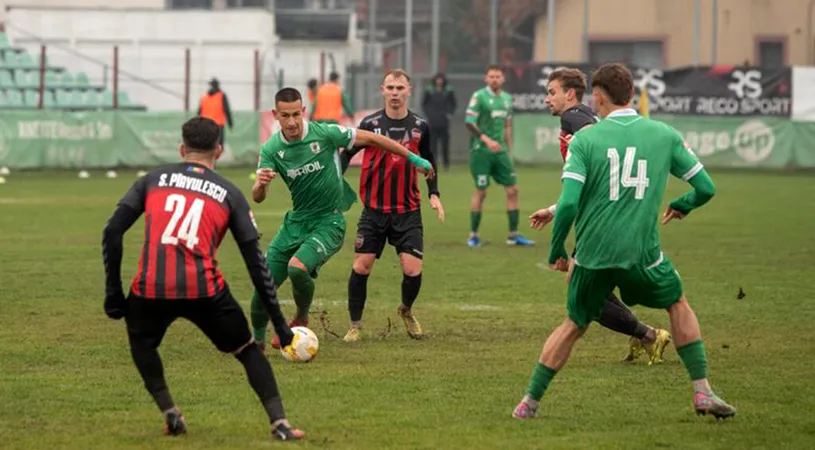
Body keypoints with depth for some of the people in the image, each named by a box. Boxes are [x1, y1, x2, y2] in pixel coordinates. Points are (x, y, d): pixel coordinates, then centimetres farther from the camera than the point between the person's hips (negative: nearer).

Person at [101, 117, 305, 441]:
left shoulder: (153, 180, 19)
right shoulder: (230, 194, 16)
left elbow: (112, 232, 8)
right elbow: (255, 262, 13)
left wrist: (113, 292, 13)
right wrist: (278, 322, 17)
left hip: (151, 289, 1)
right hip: (204, 290, 0)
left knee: (141, 344, 32)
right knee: (247, 350, 21)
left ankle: (170, 413, 17)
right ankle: (279, 423, 9)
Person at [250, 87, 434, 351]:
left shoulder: (324, 133, -15)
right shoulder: (271, 149, -6)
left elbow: (370, 139, -5)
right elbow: (257, 198, -12)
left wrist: (413, 159, 0)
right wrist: (261, 184, -37)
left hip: (328, 222, -4)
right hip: (296, 221, 4)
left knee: (297, 268, -29)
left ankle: (301, 319, 0)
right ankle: (257, 341, 25)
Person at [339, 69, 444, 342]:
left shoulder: (419, 126, 3)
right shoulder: (370, 123, -3)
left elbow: (429, 162, 18)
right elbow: (346, 154, 5)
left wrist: (433, 194, 6)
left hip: (408, 211, 1)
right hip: (374, 210, -1)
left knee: (413, 270, -8)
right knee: (361, 266, -6)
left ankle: (407, 311, 23)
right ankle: (355, 326, 10)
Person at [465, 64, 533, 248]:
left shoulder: (507, 99, 12)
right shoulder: (479, 96, -7)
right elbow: (469, 122, -13)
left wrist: (509, 151, 17)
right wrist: (486, 140, -23)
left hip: (500, 151, 6)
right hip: (481, 150, -6)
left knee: (512, 189, 2)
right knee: (481, 191, -3)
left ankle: (513, 235, 9)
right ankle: (473, 235, 8)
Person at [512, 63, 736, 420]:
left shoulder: (584, 139, -3)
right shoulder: (665, 135, 2)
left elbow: (568, 203, -12)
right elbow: (705, 188, 8)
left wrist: (556, 251, 2)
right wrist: (680, 206, 30)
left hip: (592, 254, 0)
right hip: (642, 253, 0)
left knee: (574, 325, 19)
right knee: (678, 305, 24)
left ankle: (529, 402, 20)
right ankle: (702, 393, 18)